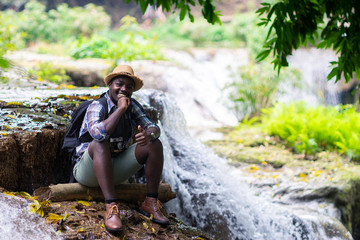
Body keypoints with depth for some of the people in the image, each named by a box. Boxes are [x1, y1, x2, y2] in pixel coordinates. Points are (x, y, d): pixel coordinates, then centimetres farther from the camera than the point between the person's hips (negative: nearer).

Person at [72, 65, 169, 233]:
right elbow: (98, 133, -39)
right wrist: (121, 109, -31)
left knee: (155, 144, -8)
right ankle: (111, 207, -43)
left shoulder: (132, 106, 1)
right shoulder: (97, 107, -18)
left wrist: (147, 135, -32)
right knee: (100, 143, -37)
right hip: (87, 170, -6)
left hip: (114, 169, 6)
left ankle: (150, 203, -9)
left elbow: (154, 128, -7)